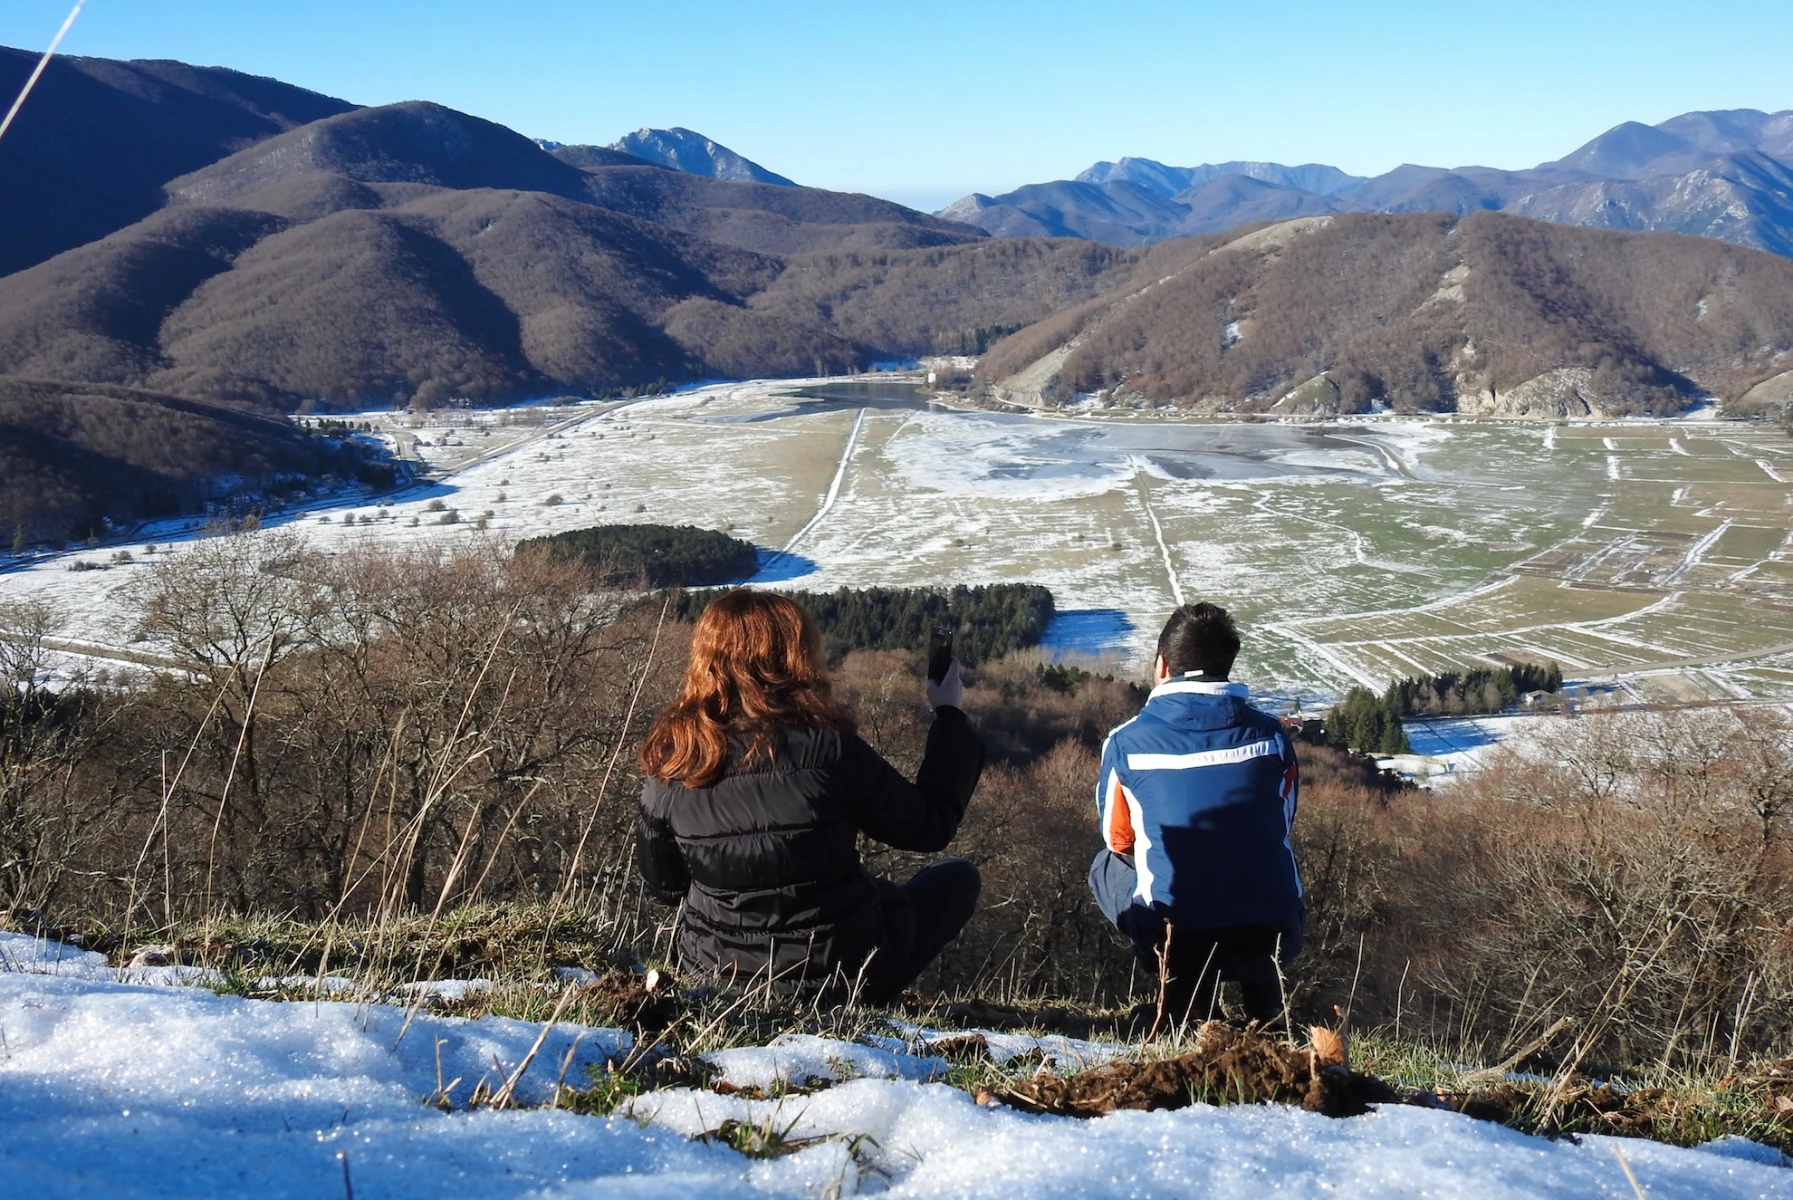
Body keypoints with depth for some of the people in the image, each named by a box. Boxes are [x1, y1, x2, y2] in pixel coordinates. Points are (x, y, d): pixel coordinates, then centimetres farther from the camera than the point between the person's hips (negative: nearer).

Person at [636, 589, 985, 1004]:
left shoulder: (669, 759, -10)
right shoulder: (825, 747, -21)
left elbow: (665, 886, 3)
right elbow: (930, 828, -7)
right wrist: (949, 714, 5)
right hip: (841, 978, -5)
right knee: (957, 877, 21)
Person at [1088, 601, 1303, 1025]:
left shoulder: (1126, 742, -2)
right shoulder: (1271, 735, 3)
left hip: (1174, 938, -3)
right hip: (1273, 937, 3)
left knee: (1106, 865, 26)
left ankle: (1186, 1005, 9)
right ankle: (1266, 1014, 22)